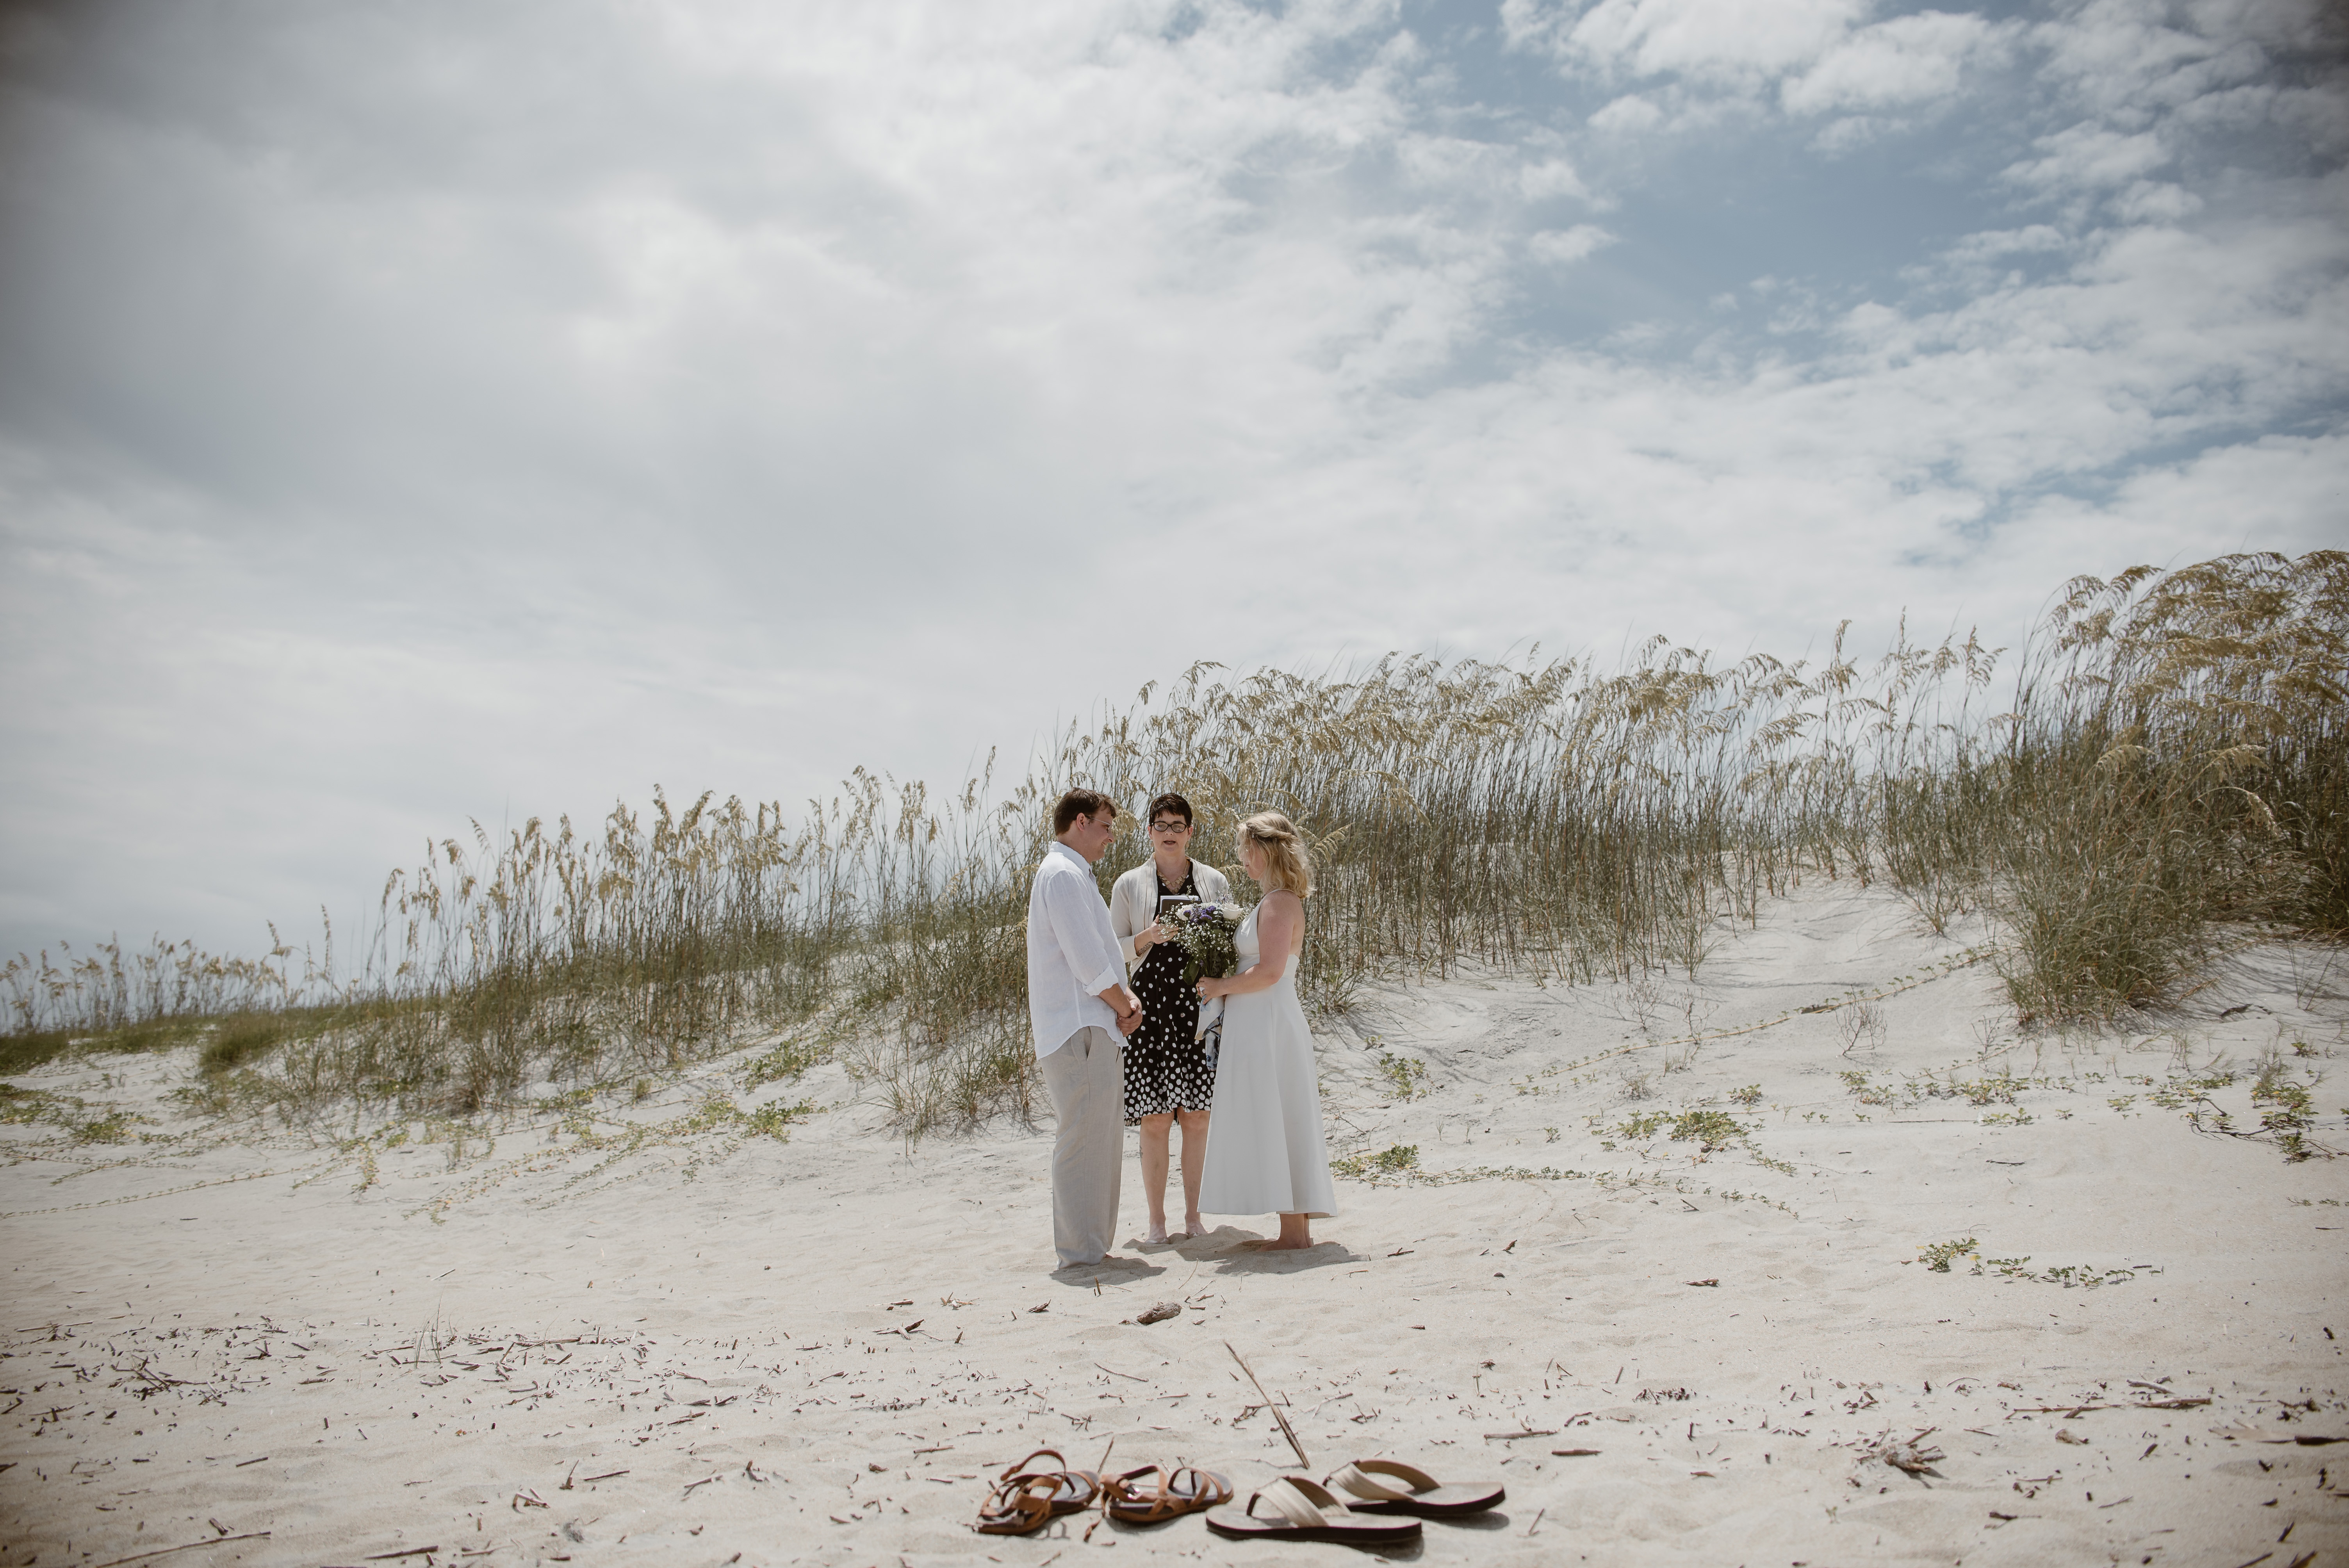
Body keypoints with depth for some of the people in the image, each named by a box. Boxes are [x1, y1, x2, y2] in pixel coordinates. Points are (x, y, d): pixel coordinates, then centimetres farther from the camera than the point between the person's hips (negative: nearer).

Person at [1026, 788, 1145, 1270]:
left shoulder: (1074, 876, 22)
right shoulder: (1064, 874, -12)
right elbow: (1088, 962, -18)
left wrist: (1125, 999, 4)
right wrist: (1125, 1007, -4)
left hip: (1095, 1030, 11)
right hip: (1080, 1031, -11)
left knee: (1102, 1142, 14)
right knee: (1084, 1141, -8)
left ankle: (1089, 1248, 20)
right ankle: (1081, 1252, -4)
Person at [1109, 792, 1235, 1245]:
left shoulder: (1214, 881, 11)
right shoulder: (1129, 885, 7)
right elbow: (1114, 950, 8)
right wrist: (1148, 938, -11)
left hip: (1200, 1005, 1)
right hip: (1151, 1006, -1)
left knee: (1198, 1117, 3)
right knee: (1154, 1119, -3)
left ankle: (1193, 1215, 14)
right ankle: (1156, 1220, 7)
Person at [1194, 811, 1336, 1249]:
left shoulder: (1279, 903, -14)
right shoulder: (1281, 901, 17)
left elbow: (1269, 971, -23)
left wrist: (1219, 986, -12)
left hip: (1267, 1025, -10)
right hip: (1261, 1026, 10)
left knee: (1274, 1123, -5)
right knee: (1284, 1125, 12)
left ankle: (1294, 1231, -1)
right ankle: (1300, 1227, 17)